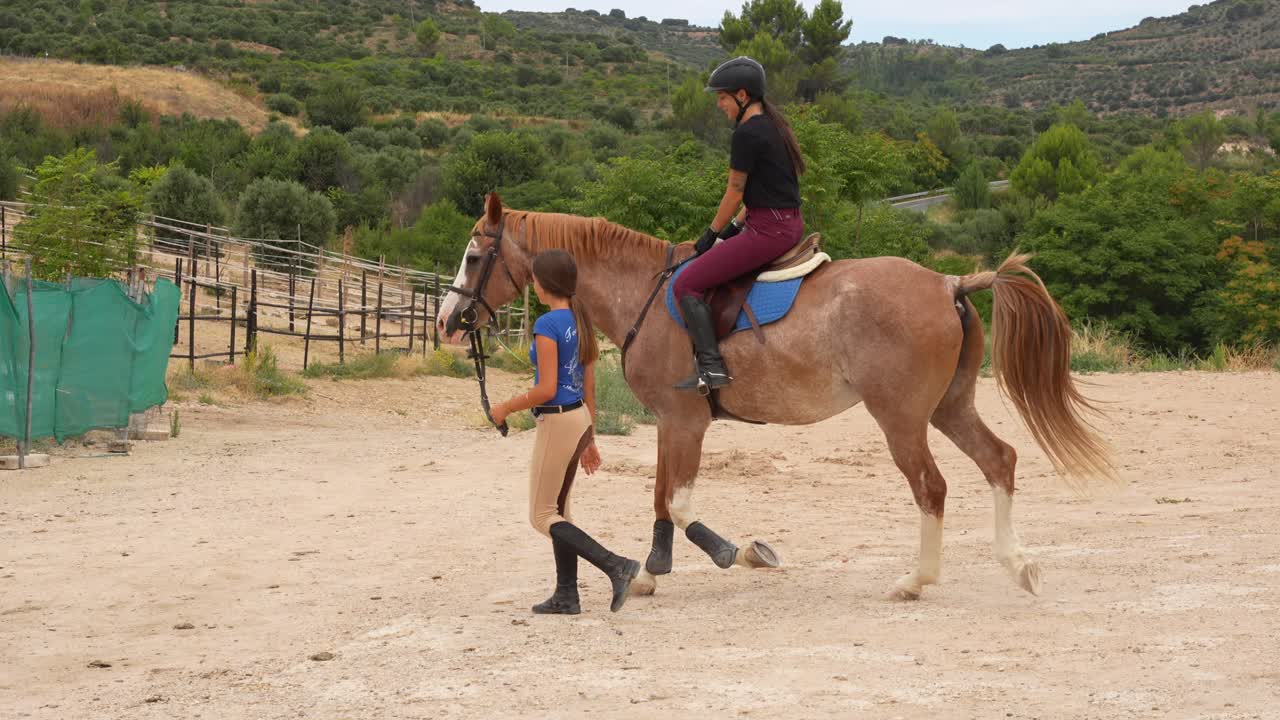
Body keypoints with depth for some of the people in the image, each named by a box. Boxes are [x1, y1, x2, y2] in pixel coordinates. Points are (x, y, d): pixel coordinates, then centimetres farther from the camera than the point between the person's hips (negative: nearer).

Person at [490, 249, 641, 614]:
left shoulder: (547, 325, -18)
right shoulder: (581, 321, 8)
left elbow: (546, 389, -22)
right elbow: (589, 387, 13)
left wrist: (505, 408, -9)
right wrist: (589, 438, 18)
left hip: (557, 421, -9)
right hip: (579, 419, 9)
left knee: (543, 516, 0)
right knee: (558, 510, 16)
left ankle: (616, 566, -12)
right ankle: (566, 597, 19)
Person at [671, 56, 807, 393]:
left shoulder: (748, 133, -15)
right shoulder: (773, 125, 15)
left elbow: (735, 193, -10)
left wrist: (712, 233, 2)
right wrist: (736, 225, 17)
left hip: (768, 231, -11)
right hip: (790, 224, 11)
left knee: (687, 285, -10)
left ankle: (711, 367, -15)